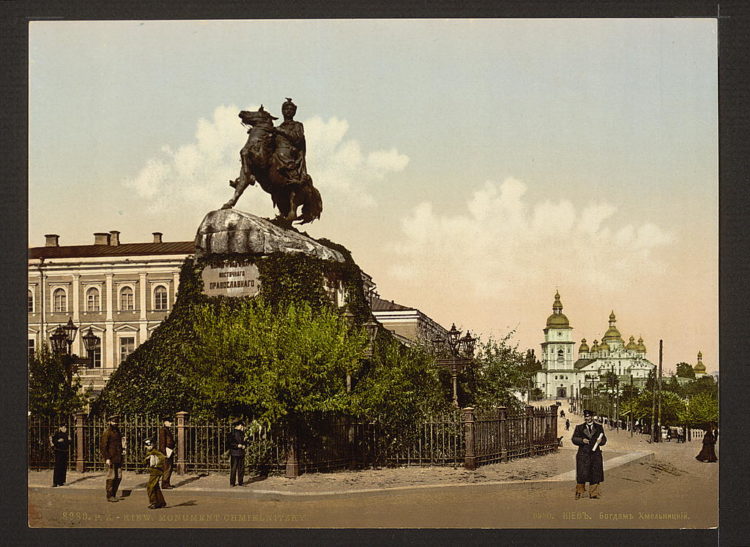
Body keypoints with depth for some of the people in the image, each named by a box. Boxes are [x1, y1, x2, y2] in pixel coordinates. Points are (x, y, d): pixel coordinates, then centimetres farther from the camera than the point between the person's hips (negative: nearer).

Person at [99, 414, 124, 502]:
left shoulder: (117, 432, 16)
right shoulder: (107, 432, -9)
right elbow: (102, 446, -13)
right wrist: (107, 458, -18)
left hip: (118, 458, 8)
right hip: (111, 459, -8)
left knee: (119, 477, 9)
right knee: (111, 477, -3)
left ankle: (114, 494, 19)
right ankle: (109, 496, 4)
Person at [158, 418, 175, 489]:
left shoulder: (168, 430, 19)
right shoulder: (163, 430, -11)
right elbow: (162, 442, -17)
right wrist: (164, 453, -22)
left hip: (170, 452, 10)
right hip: (166, 451, -10)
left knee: (170, 468, 12)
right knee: (167, 468, -10)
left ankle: (167, 484, 17)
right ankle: (164, 485, -9)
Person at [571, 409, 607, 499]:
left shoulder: (599, 428, 13)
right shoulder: (579, 427, 10)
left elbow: (604, 439, 11)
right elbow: (574, 439, 4)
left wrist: (601, 441, -11)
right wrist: (582, 440, -14)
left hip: (595, 454, 1)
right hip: (583, 454, -1)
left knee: (595, 475, 1)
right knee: (582, 474, -4)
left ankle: (593, 493, 7)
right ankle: (580, 492, 8)